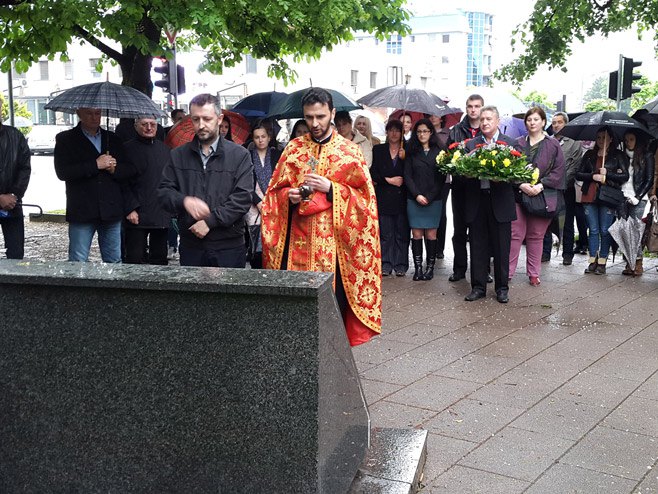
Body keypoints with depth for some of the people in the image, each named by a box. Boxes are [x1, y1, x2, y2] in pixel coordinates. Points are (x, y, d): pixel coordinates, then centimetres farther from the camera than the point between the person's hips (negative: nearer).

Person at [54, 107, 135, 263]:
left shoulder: (112, 139, 14)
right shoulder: (65, 139, 3)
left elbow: (131, 170, 11)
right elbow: (62, 172, -11)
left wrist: (114, 169, -9)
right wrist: (95, 165, -15)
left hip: (111, 211, 3)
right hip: (82, 212, -3)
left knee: (114, 262, 9)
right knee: (78, 263, -1)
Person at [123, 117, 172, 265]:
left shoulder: (165, 149, 14)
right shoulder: (128, 149, -1)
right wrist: (130, 209, -14)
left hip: (161, 214, 5)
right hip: (136, 215, -4)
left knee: (160, 258, 11)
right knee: (135, 258, -2)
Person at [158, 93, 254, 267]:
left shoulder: (240, 155, 0)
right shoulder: (178, 155, 11)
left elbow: (243, 197, -8)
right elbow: (164, 191, 8)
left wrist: (210, 221, -15)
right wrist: (184, 201, -14)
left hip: (229, 247, -2)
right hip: (190, 246, 2)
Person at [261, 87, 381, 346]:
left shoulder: (349, 151, 3)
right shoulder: (293, 149, 9)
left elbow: (365, 196, 0)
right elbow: (275, 192, 13)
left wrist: (331, 188, -13)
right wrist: (289, 196, -9)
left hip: (334, 240, -2)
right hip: (298, 240, 2)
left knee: (334, 299, -1)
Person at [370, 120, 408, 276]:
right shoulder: (378, 150, 9)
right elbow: (374, 173, 4)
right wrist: (388, 180, -7)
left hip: (402, 197, -1)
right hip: (384, 197, 1)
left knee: (402, 232, -1)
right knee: (385, 232, 2)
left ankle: (400, 264, 7)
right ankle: (386, 264, 9)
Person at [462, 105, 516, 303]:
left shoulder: (509, 143, 3)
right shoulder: (470, 144, 8)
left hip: (500, 203, -2)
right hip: (477, 202, 2)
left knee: (501, 248, 6)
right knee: (477, 247, 8)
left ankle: (502, 287, 18)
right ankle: (478, 287, 18)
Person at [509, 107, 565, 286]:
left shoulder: (553, 145, 2)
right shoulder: (518, 143, 6)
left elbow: (558, 171, -1)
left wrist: (541, 185, -13)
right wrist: (521, 184, -13)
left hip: (542, 196, -1)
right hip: (519, 194, 1)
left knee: (536, 236, 7)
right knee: (515, 234, 0)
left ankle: (534, 273, 17)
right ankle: (508, 271, 6)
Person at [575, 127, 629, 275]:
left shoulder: (618, 155, 5)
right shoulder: (589, 155, 13)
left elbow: (625, 176, -1)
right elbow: (578, 174, 7)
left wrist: (607, 175, -11)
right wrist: (593, 176, -8)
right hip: (590, 196, 3)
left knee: (605, 231, -1)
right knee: (593, 230, 5)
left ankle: (602, 262, 4)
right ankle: (592, 261, 9)